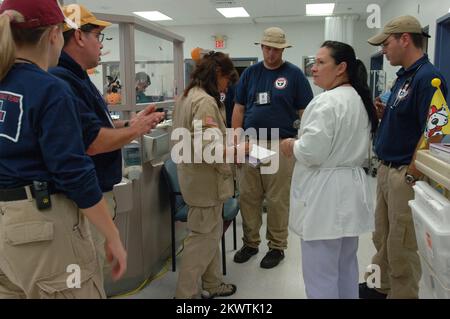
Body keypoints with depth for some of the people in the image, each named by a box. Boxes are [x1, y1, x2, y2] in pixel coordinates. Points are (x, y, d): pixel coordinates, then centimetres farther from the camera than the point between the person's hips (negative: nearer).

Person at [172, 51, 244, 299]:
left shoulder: (187, 96, 11)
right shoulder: (205, 101, -21)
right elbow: (207, 148, -28)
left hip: (195, 175, 10)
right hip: (206, 179, -10)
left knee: (210, 233, 19)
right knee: (203, 237, 1)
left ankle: (212, 285, 32)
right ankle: (185, 293, 13)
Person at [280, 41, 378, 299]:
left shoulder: (327, 102, -19)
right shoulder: (361, 100, 12)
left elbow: (310, 152, -23)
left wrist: (291, 145, -4)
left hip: (326, 196, -10)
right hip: (350, 191, 10)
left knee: (321, 274, 3)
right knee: (346, 266, 21)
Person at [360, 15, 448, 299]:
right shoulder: (404, 77, 12)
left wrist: (410, 177, -19)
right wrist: (384, 112, 1)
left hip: (405, 175, -10)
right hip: (387, 169, 10)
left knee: (401, 247, 4)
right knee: (382, 238, 21)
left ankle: (402, 294, 21)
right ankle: (380, 286, 38)